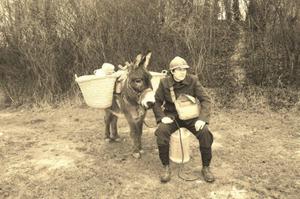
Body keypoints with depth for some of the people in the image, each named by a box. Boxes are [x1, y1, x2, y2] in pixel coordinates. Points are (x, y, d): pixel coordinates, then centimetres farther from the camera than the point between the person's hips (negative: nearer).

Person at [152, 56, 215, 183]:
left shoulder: (193, 80, -8)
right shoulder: (164, 83, -6)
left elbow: (205, 100, -10)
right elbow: (157, 102, 2)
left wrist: (202, 118, -24)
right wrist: (162, 117, -15)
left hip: (190, 115, 0)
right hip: (172, 115, 0)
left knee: (205, 132, -26)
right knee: (161, 131, -31)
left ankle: (205, 168, -4)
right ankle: (166, 167, -12)